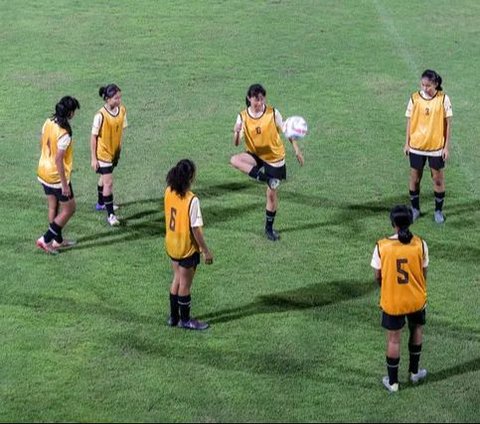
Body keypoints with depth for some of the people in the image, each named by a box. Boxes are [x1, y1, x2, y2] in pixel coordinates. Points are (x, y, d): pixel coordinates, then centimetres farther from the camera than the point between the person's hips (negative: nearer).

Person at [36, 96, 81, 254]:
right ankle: (46, 239, 9)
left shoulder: (48, 123, -4)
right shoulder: (64, 134, -28)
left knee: (53, 207, 21)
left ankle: (58, 240, 34)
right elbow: (58, 160, -26)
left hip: (44, 172, 8)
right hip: (56, 176, -8)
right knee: (69, 208, 9)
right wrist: (64, 185, -20)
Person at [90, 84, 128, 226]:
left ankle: (101, 203, 44)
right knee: (108, 183, -6)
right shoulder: (101, 115, -25)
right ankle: (110, 214, 2)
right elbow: (94, 136, -16)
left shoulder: (122, 110, -8)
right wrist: (93, 158, -14)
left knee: (104, 178, 25)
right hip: (103, 153, -6)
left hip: (114, 152, 6)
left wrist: (119, 149, 12)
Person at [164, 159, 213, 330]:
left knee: (177, 280, 21)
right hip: (187, 248, -7)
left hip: (172, 245, 7)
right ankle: (185, 320, 23)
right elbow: (196, 229, -22)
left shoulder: (168, 192, -7)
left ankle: (174, 317, 32)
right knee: (185, 284, 9)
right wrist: (206, 251, -13)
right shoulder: (192, 200, -27)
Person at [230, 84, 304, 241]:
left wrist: (296, 149, -3)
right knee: (234, 160, -30)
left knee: (272, 193, 4)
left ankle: (269, 228, 23)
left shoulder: (273, 113, -13)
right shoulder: (243, 117, -10)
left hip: (274, 158, -1)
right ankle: (262, 176, -31)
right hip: (256, 156, 1)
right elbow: (236, 143, -12)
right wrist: (236, 133, -34)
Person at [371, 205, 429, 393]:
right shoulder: (420, 244, -15)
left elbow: (377, 276, -7)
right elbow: (423, 273, -4)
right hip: (416, 299, 1)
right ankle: (414, 372, 40)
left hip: (391, 301, -1)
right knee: (417, 329, 27)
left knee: (393, 339, 13)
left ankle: (392, 381, 26)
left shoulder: (382, 246, -17)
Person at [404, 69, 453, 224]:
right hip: (416, 146, 2)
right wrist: (407, 143, 3)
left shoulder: (443, 99, -9)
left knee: (438, 179, 8)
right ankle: (415, 209, 27)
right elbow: (409, 121, 4)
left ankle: (438, 211, 23)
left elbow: (448, 123, -4)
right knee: (415, 178, 10)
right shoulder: (415, 98, -5)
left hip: (436, 146, -1)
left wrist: (447, 146, -5)